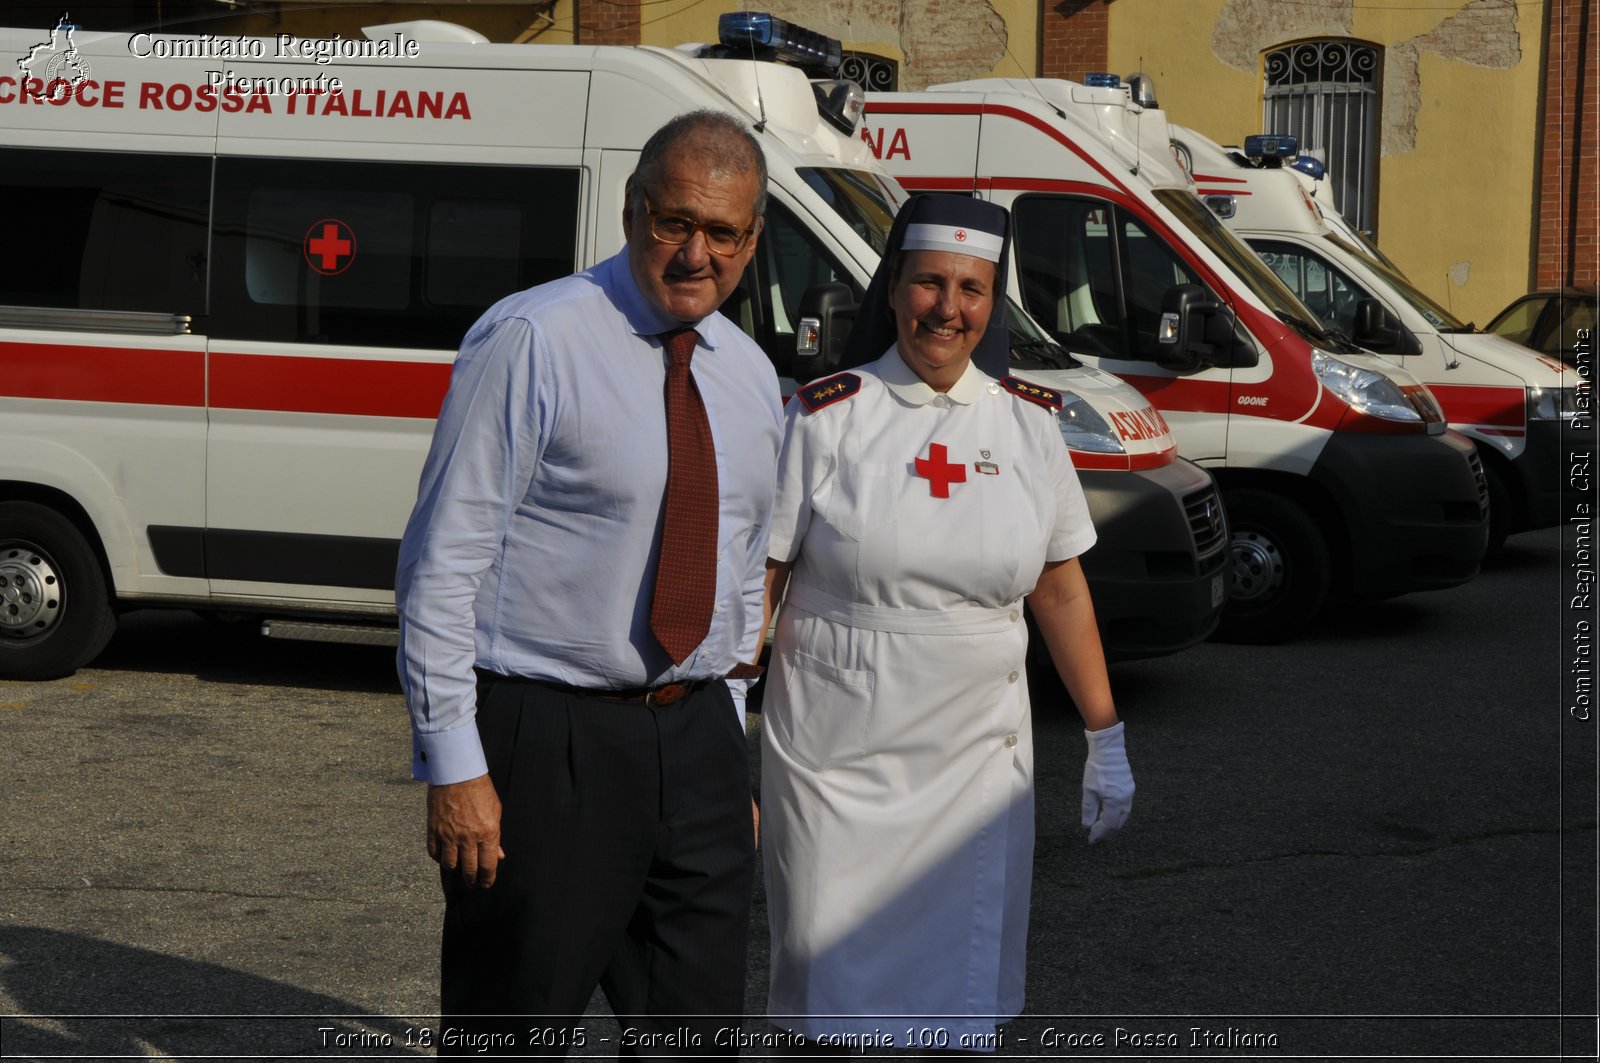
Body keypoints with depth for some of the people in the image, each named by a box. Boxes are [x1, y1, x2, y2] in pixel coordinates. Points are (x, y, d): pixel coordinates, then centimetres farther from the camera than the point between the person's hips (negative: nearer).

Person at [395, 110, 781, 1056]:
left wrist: (730, 755, 17)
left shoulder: (751, 375, 11)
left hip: (697, 737, 6)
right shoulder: (531, 343, -11)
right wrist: (454, 766, -16)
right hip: (545, 741, -6)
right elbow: (443, 562, -13)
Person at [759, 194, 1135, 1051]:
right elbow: (751, 586, -3)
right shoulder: (825, 418, -4)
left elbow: (1061, 591, 12)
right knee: (829, 997, 3)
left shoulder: (1028, 423, 5)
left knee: (959, 1006, 5)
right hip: (833, 760, -2)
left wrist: (1106, 737, 11)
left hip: (978, 760, 3)